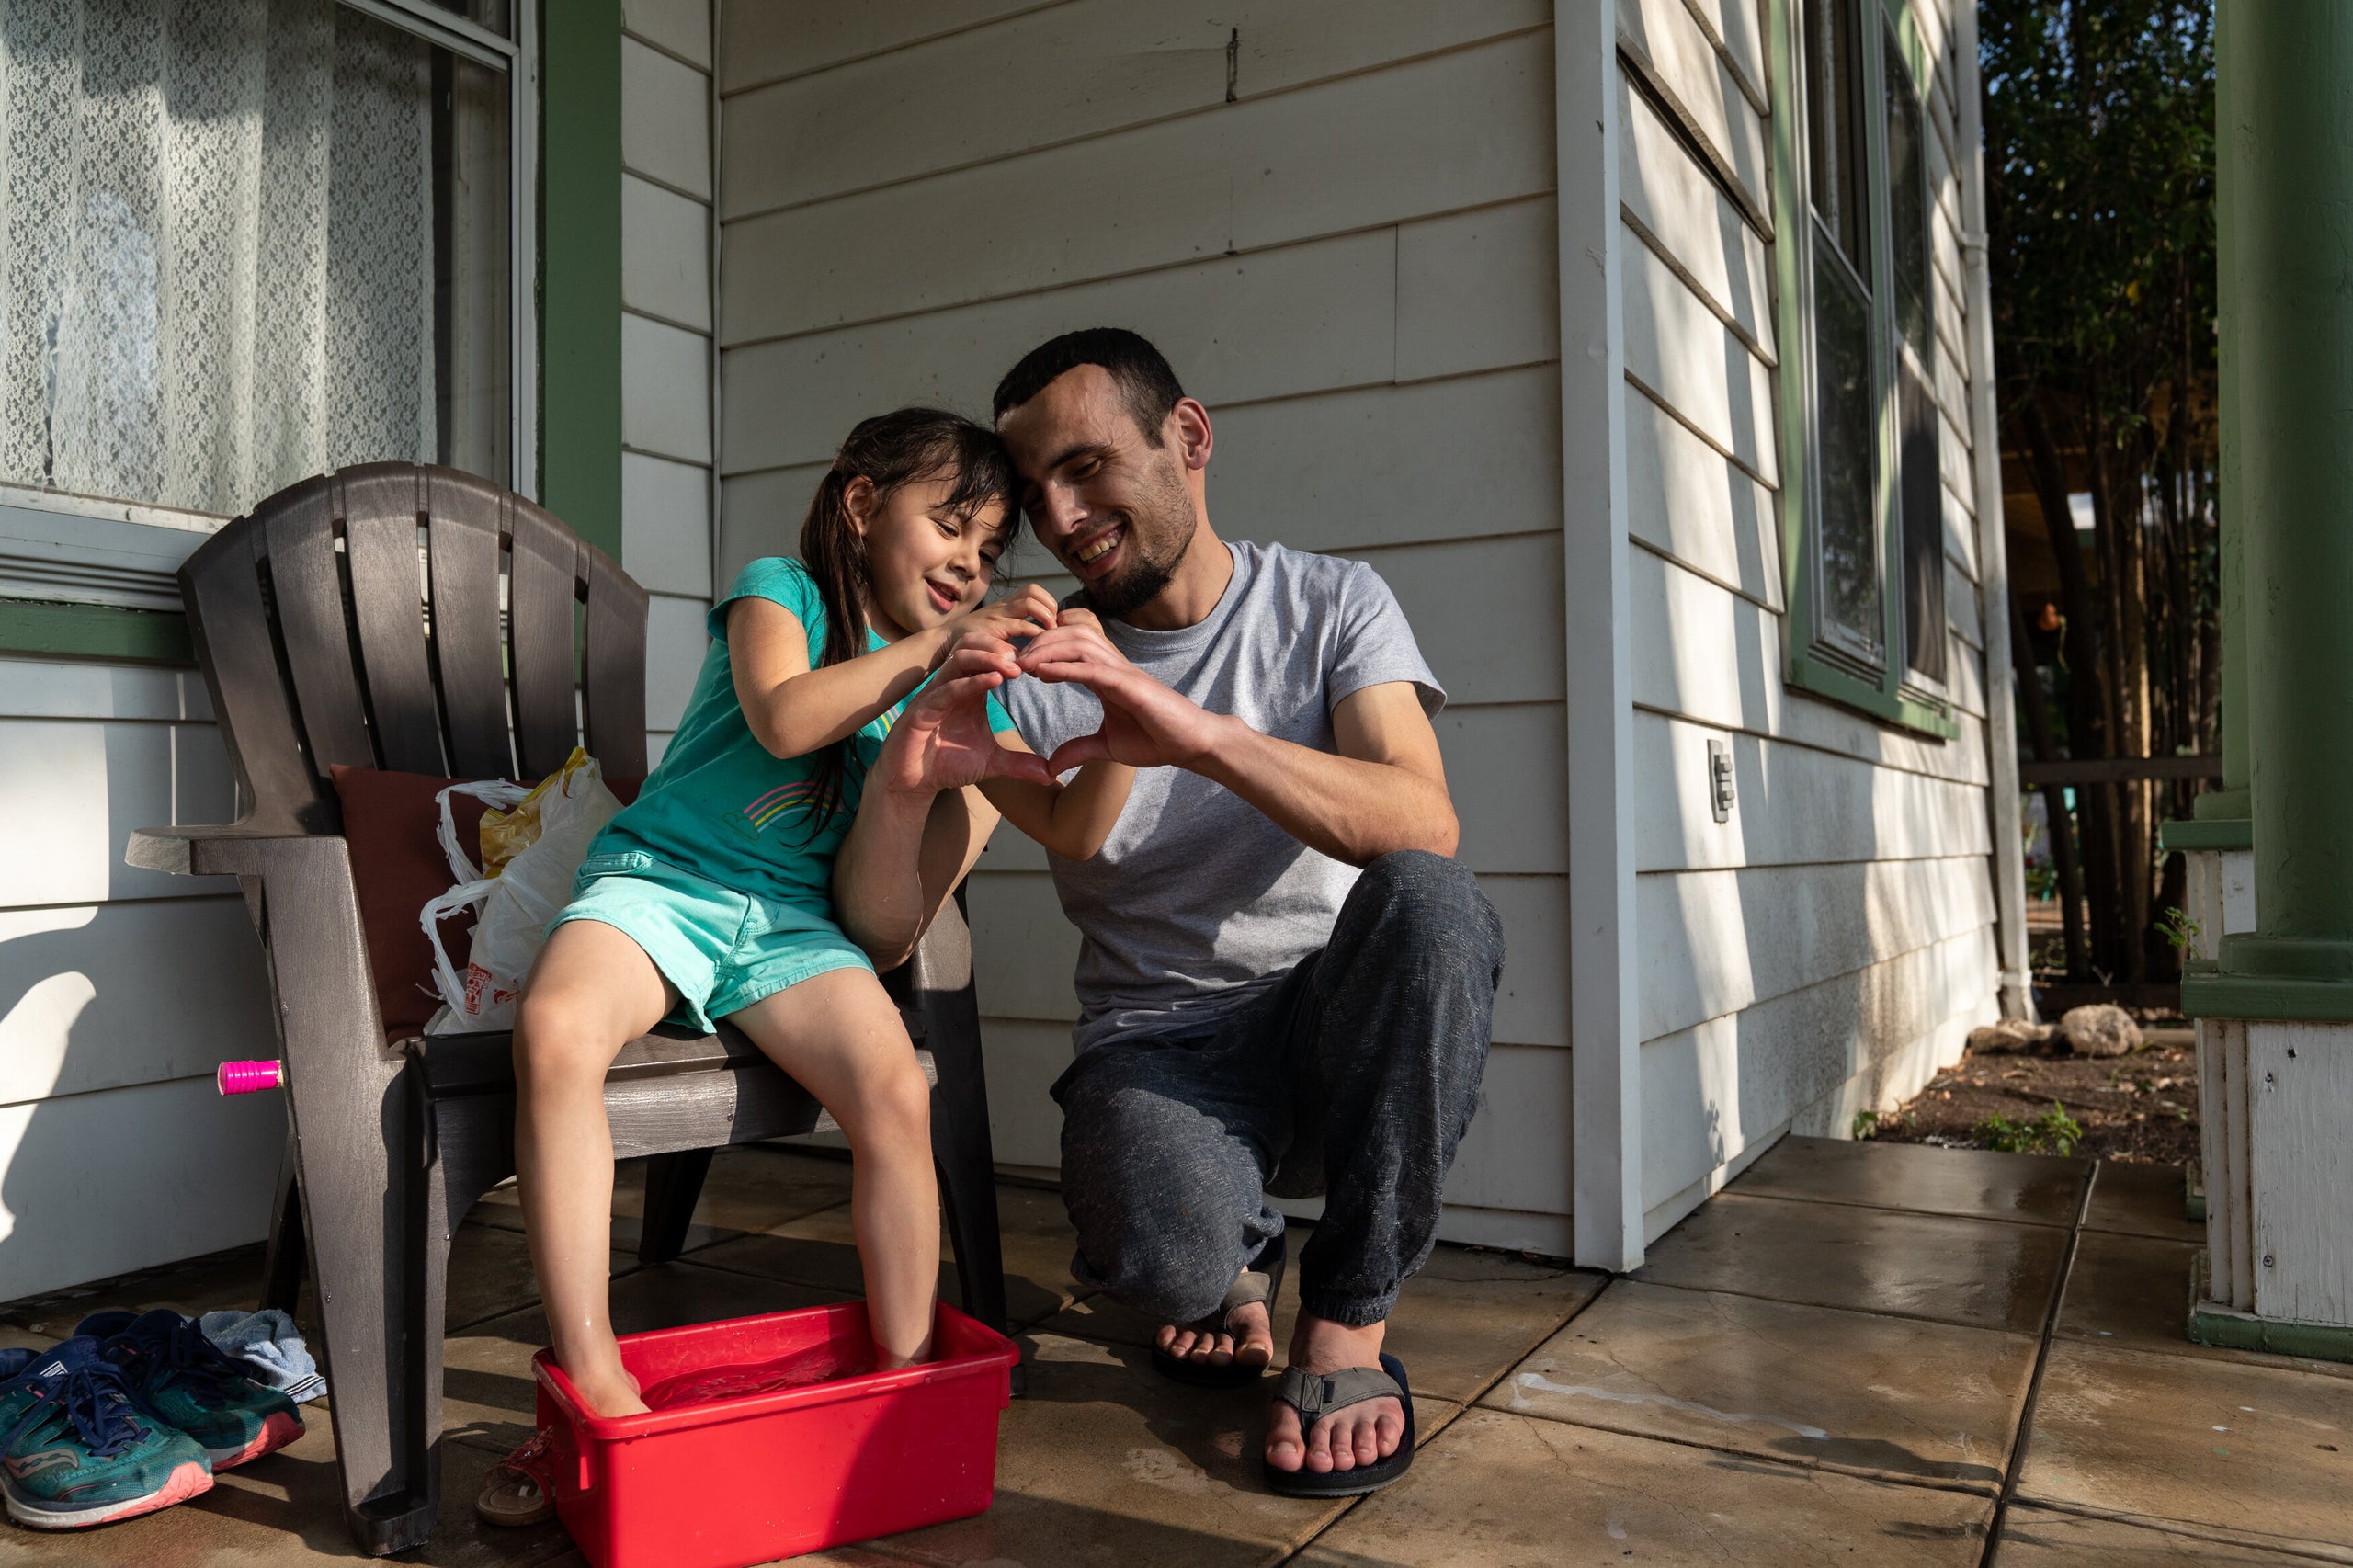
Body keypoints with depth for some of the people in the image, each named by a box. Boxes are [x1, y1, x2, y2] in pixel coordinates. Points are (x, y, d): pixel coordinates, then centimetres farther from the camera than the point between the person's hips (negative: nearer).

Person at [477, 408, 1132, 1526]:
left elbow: (1069, 830, 5)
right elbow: (784, 720, -21)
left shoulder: (963, 681, 11)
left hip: (794, 919, 3)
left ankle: (908, 1384, -11)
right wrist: (932, 644, -22)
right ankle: (595, 1389, -25)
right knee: (555, 1029, -34)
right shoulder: (779, 591, 1)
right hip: (659, 878, -2)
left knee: (896, 1090, -27)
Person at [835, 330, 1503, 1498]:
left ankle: (1348, 1324, -12)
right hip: (1156, 1042, 0)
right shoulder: (1037, 670, 1)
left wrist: (1204, 735, -33)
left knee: (1427, 901, -33)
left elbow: (1424, 828, -19)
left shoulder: (1332, 603, 0)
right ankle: (1235, 1263, 9)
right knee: (1164, 1255, -33)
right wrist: (909, 778, -26)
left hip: (1334, 1025, 0)